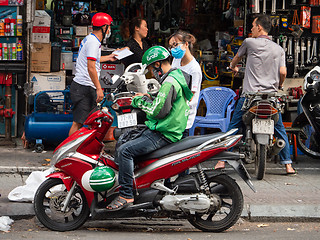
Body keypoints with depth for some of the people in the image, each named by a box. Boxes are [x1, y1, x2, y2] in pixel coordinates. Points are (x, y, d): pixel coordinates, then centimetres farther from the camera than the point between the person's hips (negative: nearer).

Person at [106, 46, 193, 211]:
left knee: (124, 151, -21)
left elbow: (158, 111, -23)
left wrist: (141, 101, -8)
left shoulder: (169, 83, -20)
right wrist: (149, 99, 11)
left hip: (163, 135, -11)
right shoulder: (178, 76, 14)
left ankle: (126, 195, -19)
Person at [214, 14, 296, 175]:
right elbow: (283, 72, -1)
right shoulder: (279, 49, 8)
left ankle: (222, 160, 5)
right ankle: (288, 165, 8)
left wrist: (233, 67, 44)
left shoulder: (249, 42, 2)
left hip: (249, 94, -2)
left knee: (233, 127, 7)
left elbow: (236, 58, 21)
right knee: (280, 130, 12)